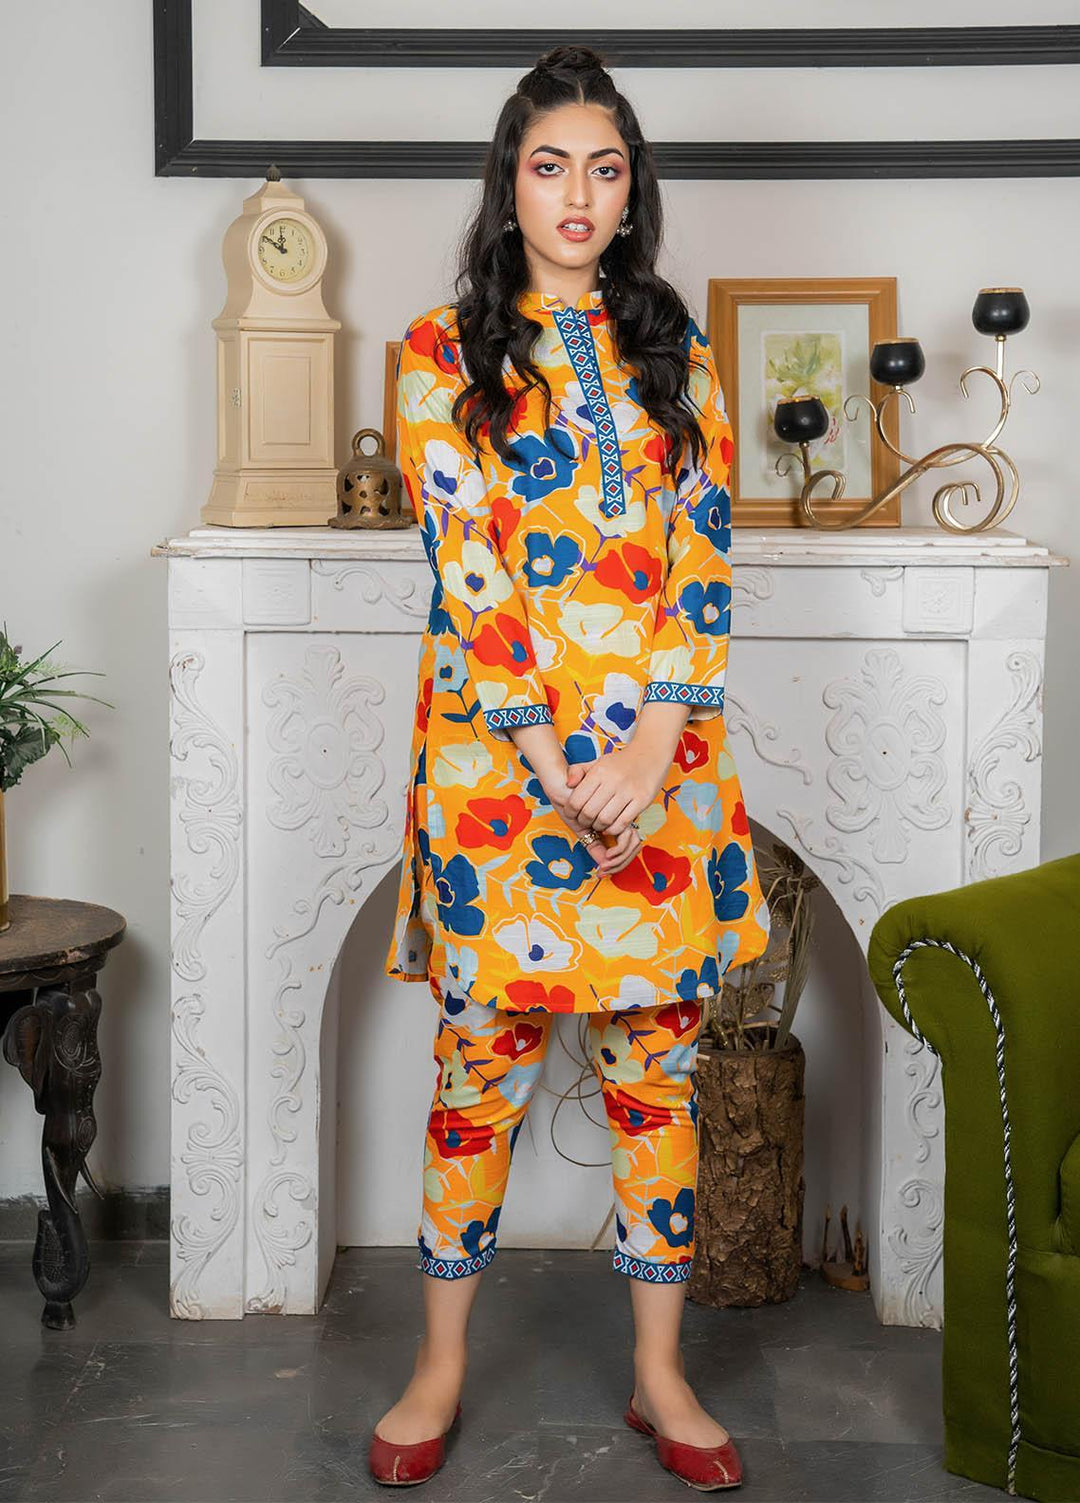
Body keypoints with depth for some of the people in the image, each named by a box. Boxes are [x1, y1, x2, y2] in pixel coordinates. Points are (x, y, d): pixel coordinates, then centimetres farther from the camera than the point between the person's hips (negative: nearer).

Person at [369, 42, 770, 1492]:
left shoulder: (673, 354, 10)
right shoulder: (443, 354, 2)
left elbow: (700, 558, 1)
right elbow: (467, 568, -7)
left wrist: (651, 746, -12)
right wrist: (556, 762, -15)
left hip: (662, 760, 3)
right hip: (500, 756, -2)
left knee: (658, 1064, 8)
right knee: (482, 1062, 5)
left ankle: (661, 1373, 20)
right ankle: (443, 1363, 21)